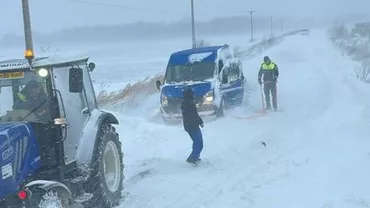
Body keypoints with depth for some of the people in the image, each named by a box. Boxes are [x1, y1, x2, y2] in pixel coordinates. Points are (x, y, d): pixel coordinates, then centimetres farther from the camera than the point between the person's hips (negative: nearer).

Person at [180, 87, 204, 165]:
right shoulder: (190, 102, -18)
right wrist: (201, 122, -4)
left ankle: (196, 157, 29)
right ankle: (192, 158, -16)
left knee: (196, 141, 24)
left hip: (187, 126, 10)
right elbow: (195, 115, -18)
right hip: (193, 126, -9)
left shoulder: (183, 103, 11)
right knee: (199, 144, -7)